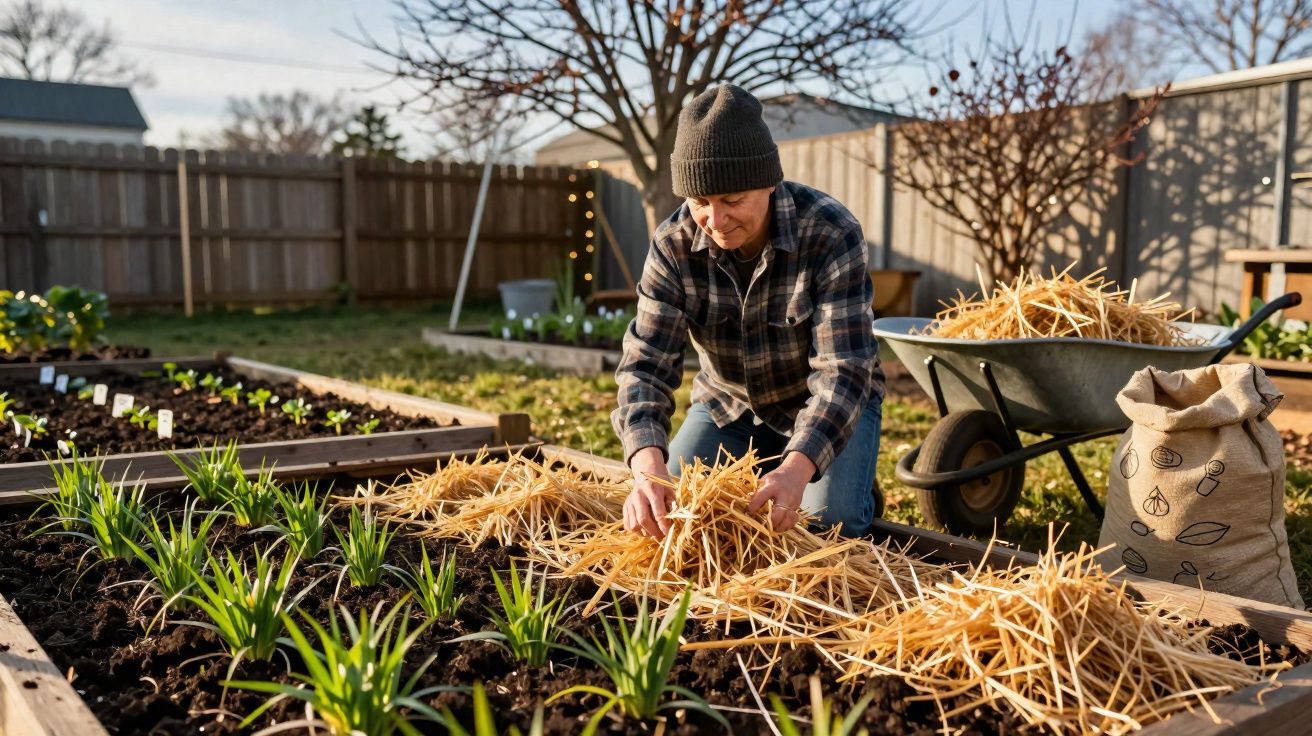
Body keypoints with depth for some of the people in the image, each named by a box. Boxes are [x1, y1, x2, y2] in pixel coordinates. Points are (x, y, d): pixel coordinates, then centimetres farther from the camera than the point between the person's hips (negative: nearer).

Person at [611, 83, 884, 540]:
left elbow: (843, 371, -33)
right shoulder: (673, 245, -20)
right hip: (727, 408, 3)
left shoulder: (832, 233, -29)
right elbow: (646, 363, -25)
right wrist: (648, 466, -45)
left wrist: (796, 468, -51)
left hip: (829, 407, -2)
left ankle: (858, 492, 16)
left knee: (828, 524, -20)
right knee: (671, 514, -9)